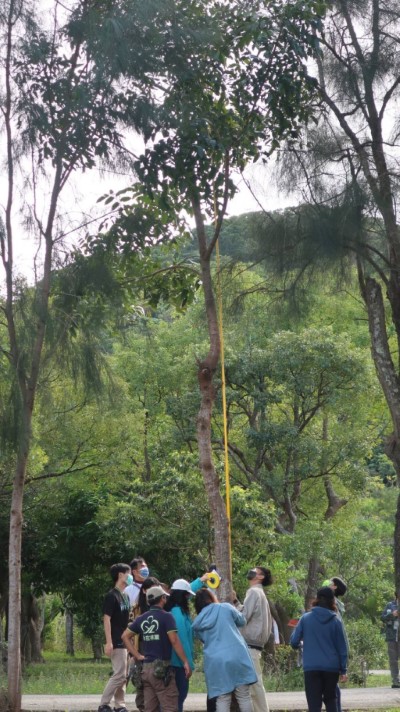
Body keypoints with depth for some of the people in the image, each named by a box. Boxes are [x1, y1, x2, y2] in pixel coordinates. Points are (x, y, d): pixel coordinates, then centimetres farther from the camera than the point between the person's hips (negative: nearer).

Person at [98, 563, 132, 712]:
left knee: (124, 676, 9)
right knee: (119, 675, -11)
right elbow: (106, 619, -17)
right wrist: (109, 642, -22)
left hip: (126, 642, 9)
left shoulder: (125, 596, 14)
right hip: (117, 643, -9)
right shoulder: (112, 596, -12)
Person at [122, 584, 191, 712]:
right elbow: (174, 641, -13)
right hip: (161, 667, -6)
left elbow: (125, 636, 14)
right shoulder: (166, 616, -7)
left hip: (146, 668, 6)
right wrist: (186, 662, -9)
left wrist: (137, 655, 11)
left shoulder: (142, 619, 11)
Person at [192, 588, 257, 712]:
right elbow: (242, 621, 19)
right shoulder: (225, 608, 6)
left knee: (222, 700, 3)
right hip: (237, 656, -2)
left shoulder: (197, 622, 12)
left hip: (215, 661, 2)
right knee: (244, 697, 4)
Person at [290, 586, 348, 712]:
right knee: (330, 699, 19)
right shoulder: (336, 621, 2)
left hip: (311, 667, -1)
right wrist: (343, 670, 10)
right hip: (331, 667, 2)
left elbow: (294, 641, -1)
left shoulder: (305, 618, -1)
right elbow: (342, 647, 4)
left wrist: (299, 646, 23)